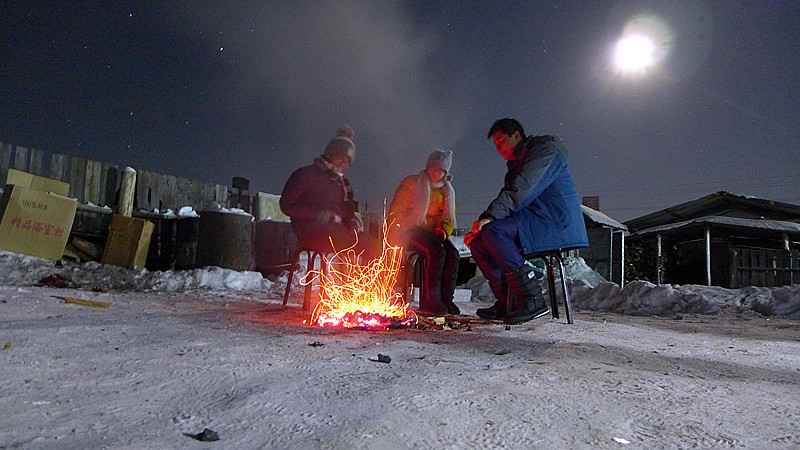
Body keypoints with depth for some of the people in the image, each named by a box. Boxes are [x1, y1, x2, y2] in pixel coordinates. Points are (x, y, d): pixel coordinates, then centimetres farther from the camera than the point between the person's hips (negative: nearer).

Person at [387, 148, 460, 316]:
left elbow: (450, 220, 18)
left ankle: (446, 298, -17)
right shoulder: (412, 183, 1)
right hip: (408, 231, -5)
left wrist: (443, 231, -5)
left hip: (431, 233, 5)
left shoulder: (447, 192, 17)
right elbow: (396, 211, -2)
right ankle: (430, 299, -26)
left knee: (452, 254, -23)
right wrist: (395, 235, -15)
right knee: (436, 251, -31)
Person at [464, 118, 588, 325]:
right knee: (477, 240, -1)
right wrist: (480, 225, 3)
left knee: (493, 230, -27)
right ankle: (505, 302, -4)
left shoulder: (545, 150, -3)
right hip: (536, 226, 9)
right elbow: (508, 203, 19)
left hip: (558, 225, -9)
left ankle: (532, 298, -26)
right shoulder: (516, 165, 25)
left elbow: (522, 190, -20)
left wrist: (489, 216, -26)